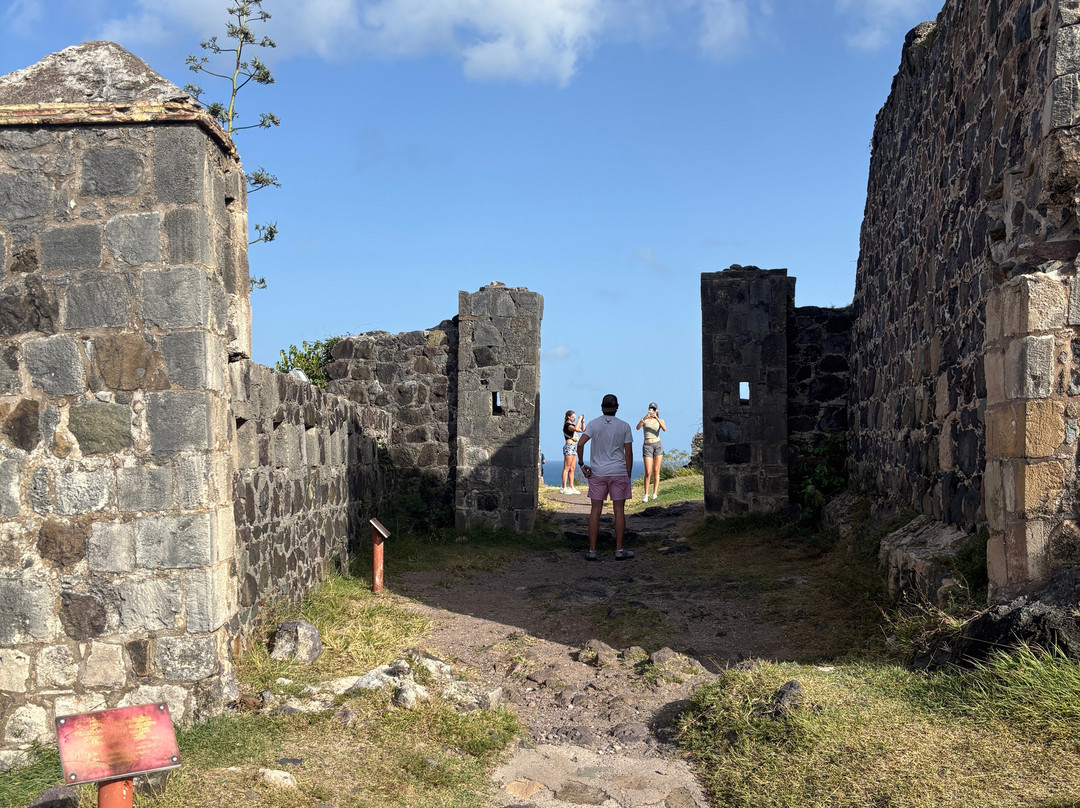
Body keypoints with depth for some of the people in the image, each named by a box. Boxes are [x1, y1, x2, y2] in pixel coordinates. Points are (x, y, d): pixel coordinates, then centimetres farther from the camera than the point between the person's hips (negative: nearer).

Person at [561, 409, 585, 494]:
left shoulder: (572, 425, 20)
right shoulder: (567, 425, -8)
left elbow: (582, 430, 27)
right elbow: (576, 429, -28)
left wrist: (582, 421, 14)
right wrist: (579, 419, -18)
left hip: (574, 448, 10)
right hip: (569, 447, -10)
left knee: (572, 469, 8)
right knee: (566, 468, -11)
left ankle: (571, 487, 9)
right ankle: (564, 488, -12)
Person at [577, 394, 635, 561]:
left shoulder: (593, 424, 0)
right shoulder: (624, 426, 1)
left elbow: (580, 444, -14)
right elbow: (629, 454, 0)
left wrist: (581, 464, -2)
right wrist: (628, 476, 7)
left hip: (597, 472, 1)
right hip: (618, 472, -1)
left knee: (595, 511, 3)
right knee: (619, 510, 5)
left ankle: (592, 550, 2)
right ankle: (619, 550, 5)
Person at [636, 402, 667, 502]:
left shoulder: (660, 420, 8)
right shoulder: (644, 419, 5)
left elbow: (665, 429, -13)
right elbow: (638, 427, -15)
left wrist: (657, 418, -24)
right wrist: (645, 417, -29)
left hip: (658, 446, 1)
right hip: (647, 446, -1)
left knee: (656, 471, 1)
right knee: (648, 472, -7)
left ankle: (654, 494, 5)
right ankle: (646, 495, 4)